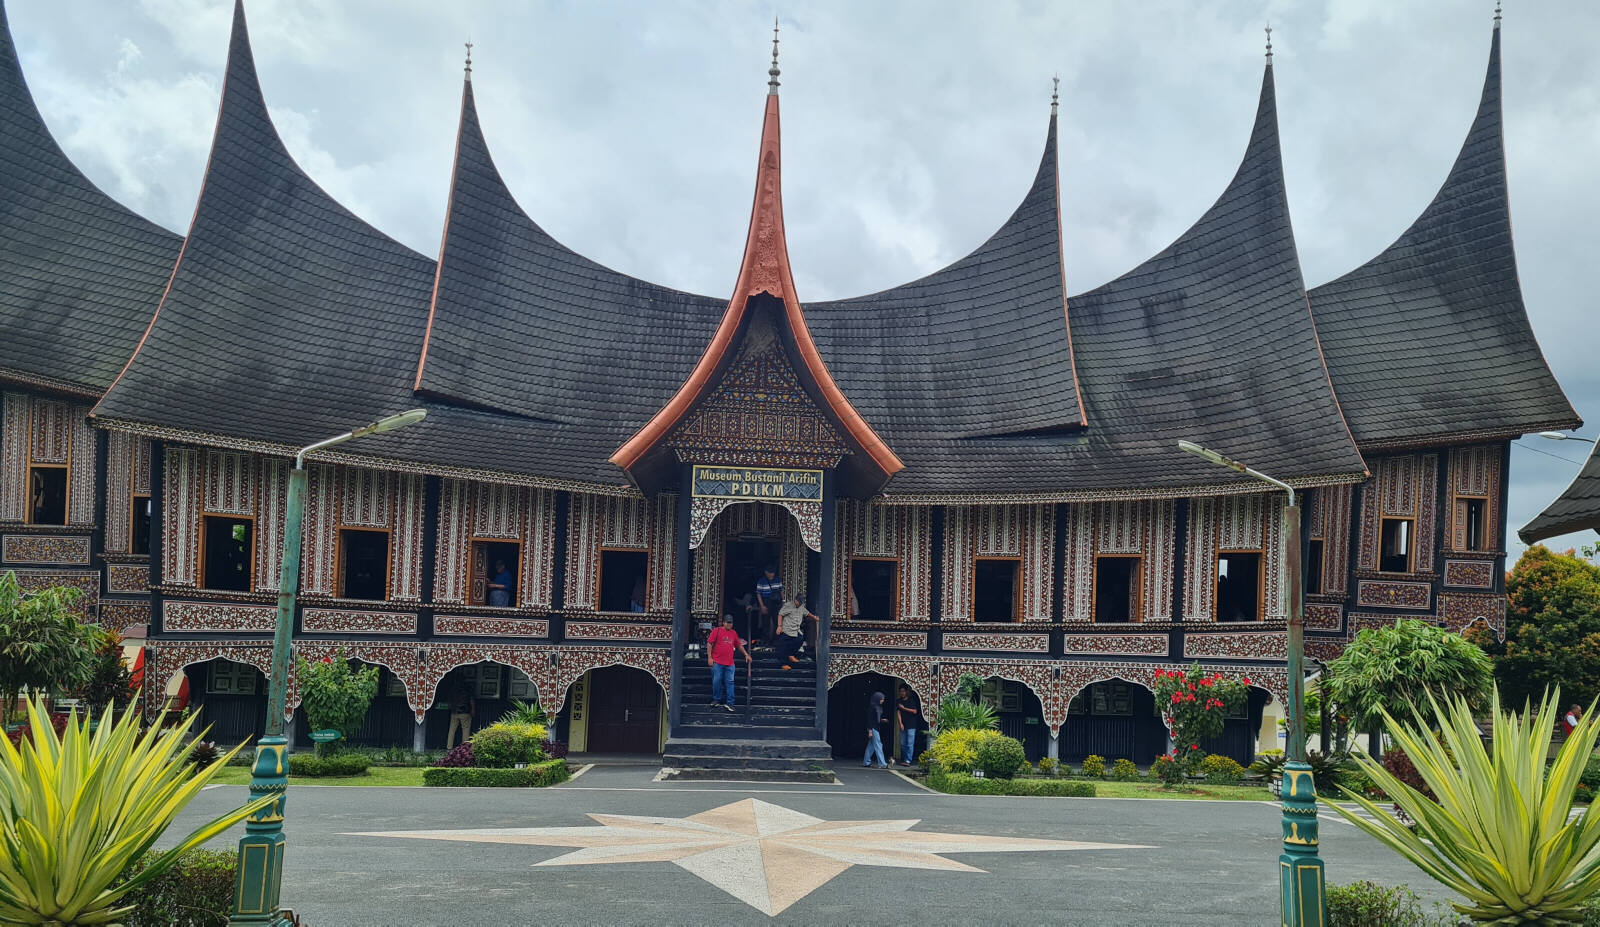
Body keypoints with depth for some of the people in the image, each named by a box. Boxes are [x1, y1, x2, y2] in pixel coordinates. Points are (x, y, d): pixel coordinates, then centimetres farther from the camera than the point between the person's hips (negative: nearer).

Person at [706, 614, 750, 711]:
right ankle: (716, 699, 14)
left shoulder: (734, 633, 15)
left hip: (729, 663, 3)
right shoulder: (717, 631, 1)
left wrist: (746, 654, 16)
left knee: (730, 682, -2)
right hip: (717, 662, -3)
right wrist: (709, 657, -7)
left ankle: (729, 702, -1)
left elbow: (739, 645, 24)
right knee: (717, 681, -1)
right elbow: (709, 644, -1)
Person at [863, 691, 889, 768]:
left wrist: (882, 720, 5)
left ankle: (866, 762, 19)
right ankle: (882, 764, -9)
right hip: (873, 728, -9)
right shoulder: (872, 706, -16)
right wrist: (870, 731, -20)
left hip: (876, 727, 9)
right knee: (878, 745, -9)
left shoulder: (878, 706, 11)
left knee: (871, 745, 13)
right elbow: (869, 719, -18)